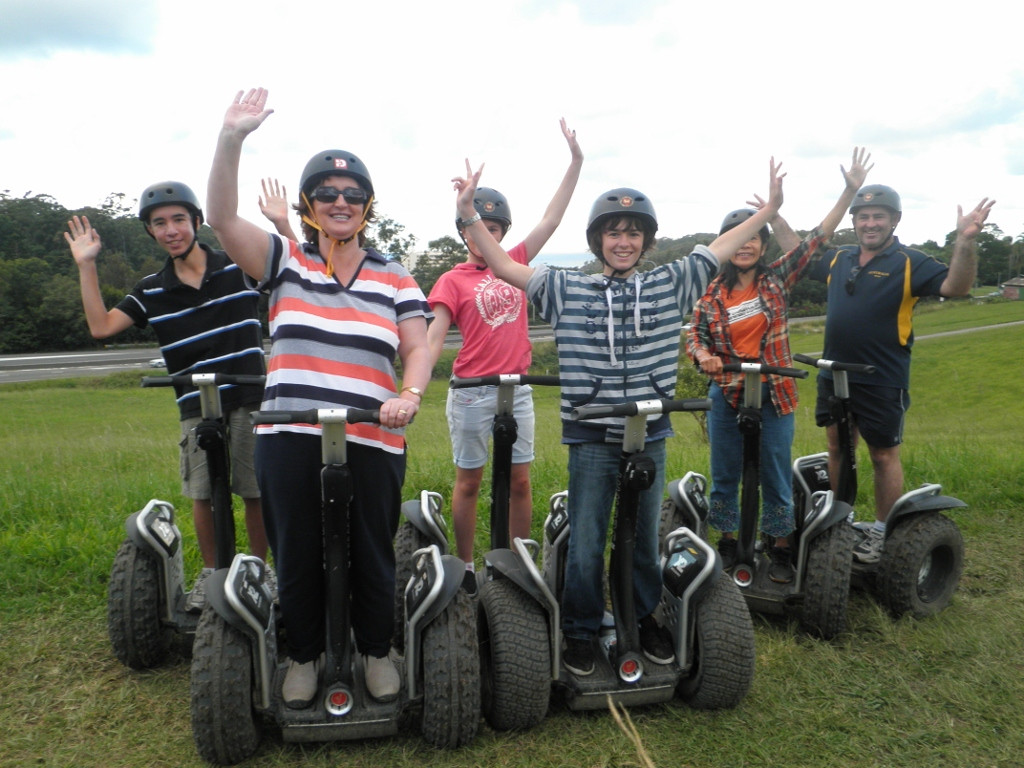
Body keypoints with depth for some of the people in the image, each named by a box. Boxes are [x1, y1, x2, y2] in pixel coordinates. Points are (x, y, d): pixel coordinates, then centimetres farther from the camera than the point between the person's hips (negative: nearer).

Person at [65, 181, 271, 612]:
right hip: (196, 407, 2)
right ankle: (210, 572, 24)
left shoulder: (239, 267, 0)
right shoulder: (151, 291, 8)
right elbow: (101, 326, 5)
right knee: (203, 494, 5)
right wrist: (86, 266, 2)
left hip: (249, 399, -2)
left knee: (256, 490, 2)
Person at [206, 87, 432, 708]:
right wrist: (232, 138, -19)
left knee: (372, 557, 12)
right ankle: (305, 655, 36)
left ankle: (377, 652, 35)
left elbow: (419, 347, 0)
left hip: (372, 443, 0)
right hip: (289, 440, 1)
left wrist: (410, 393, -21)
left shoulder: (395, 278, 7)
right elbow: (223, 218, -7)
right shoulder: (285, 262, 6)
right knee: (297, 557, 13)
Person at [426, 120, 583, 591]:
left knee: (519, 481, 9)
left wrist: (576, 162, 1)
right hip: (472, 392, -3)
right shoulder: (452, 281, -4)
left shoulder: (515, 264, 7)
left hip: (516, 388, 4)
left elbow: (551, 219, 4)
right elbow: (434, 336, -11)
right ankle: (466, 567, 23)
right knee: (469, 482, 9)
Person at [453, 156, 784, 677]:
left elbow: (720, 248, 10)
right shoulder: (568, 290, 0)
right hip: (591, 441, -2)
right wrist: (470, 216, -10)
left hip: (649, 438, 2)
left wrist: (770, 208, 9)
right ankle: (580, 631, 24)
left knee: (645, 538, 16)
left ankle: (645, 619, 35)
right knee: (585, 543, 7)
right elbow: (505, 267, -3)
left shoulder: (669, 285, 5)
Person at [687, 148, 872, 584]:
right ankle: (727, 543, 28)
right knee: (725, 474, 11)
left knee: (776, 475, 7)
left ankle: (780, 547, 23)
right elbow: (695, 334, 5)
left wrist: (851, 191, -12)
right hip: (726, 394, 1)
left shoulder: (778, 279, -1)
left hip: (774, 393, -1)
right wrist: (702, 355, -18)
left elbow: (817, 239, -6)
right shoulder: (713, 293, 0)